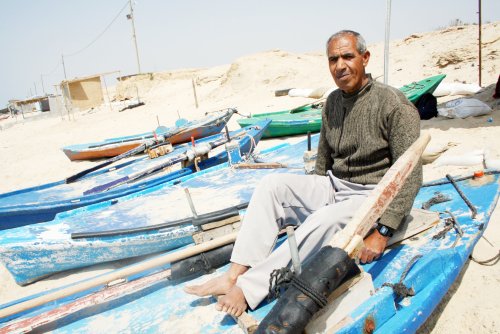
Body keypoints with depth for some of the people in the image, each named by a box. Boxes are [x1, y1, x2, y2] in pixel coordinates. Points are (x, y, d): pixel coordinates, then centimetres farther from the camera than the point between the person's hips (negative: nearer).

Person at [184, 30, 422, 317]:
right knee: (273, 184, -14)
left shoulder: (394, 105, -14)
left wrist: (383, 232, -21)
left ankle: (248, 289, -29)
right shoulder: (333, 102, 7)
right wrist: (310, 200, 14)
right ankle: (235, 275, -21)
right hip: (334, 187, 7)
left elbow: (410, 176, -17)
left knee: (324, 221, -36)